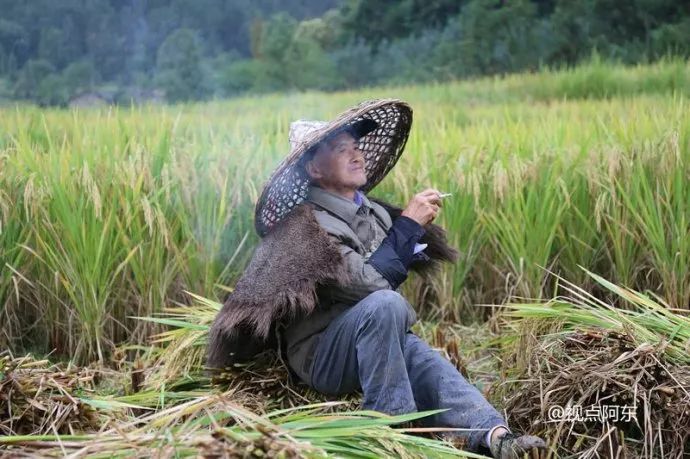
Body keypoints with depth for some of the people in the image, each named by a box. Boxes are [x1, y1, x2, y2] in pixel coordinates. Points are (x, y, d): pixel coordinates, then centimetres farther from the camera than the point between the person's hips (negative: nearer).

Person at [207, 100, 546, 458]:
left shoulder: (372, 211, 9)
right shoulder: (307, 225, -15)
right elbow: (367, 283, -24)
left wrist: (420, 224, -1)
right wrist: (408, 224, -20)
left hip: (379, 339, 6)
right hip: (322, 355, -6)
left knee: (433, 368, -23)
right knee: (384, 304, -33)